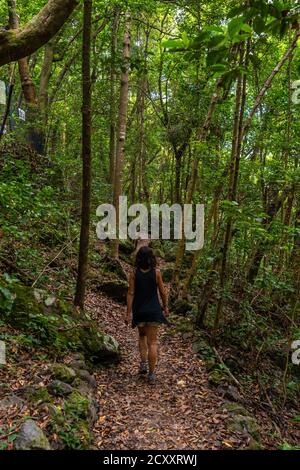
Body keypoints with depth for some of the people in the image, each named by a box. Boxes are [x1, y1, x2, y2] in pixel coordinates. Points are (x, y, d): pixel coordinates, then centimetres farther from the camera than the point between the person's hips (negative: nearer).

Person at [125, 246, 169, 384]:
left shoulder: (134, 273, -7)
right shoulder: (156, 272, -9)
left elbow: (130, 293, -8)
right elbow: (162, 292, -2)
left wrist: (128, 313, -4)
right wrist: (165, 306, 12)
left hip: (139, 311, 1)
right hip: (154, 311, -1)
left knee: (142, 335, 27)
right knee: (152, 342, 5)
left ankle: (143, 363, 16)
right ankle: (151, 374, 9)